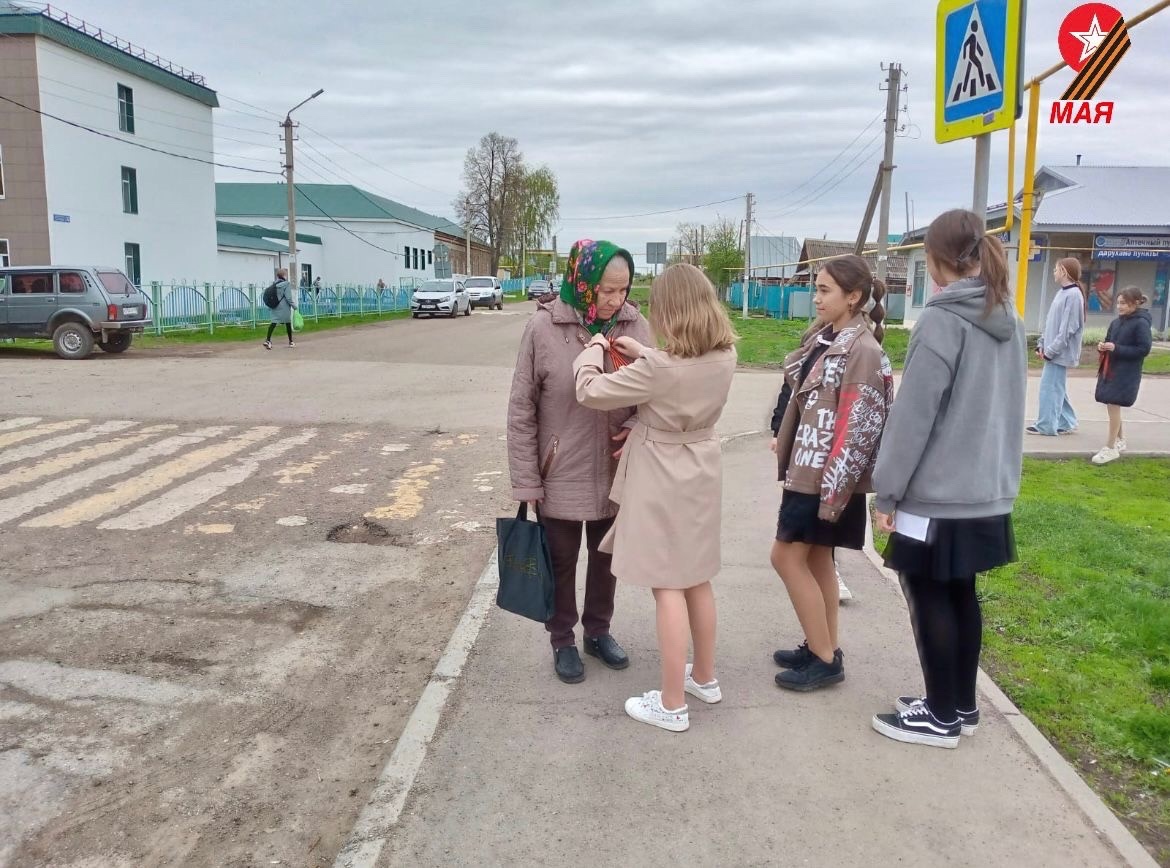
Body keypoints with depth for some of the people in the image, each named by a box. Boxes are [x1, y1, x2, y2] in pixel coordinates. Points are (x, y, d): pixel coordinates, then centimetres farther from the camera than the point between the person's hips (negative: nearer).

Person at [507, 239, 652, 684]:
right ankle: (563, 640, 37)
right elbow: (521, 411, -10)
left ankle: (598, 630, 43)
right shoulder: (543, 327, -16)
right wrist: (526, 481, -9)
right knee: (561, 561, 15)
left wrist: (637, 428, -14)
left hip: (615, 472, 3)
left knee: (607, 555, 20)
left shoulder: (636, 325, -8)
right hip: (561, 475, -3)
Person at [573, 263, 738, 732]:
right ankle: (703, 677, 36)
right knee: (696, 579, 20)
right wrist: (641, 354, 7)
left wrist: (594, 350, 0)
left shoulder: (660, 369, -26)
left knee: (667, 587, 1)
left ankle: (672, 704, 11)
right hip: (701, 471, 7)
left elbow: (590, 392, -17)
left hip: (662, 478, -7)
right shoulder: (724, 357, -6)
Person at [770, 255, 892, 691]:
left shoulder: (863, 351, -18)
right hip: (807, 468, 9)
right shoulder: (823, 338, 10)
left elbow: (858, 425, -21)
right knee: (816, 558, 14)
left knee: (787, 557, -5)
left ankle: (825, 659, 7)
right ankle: (823, 649, 25)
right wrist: (784, 439, 17)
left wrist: (832, 484, -22)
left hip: (828, 476, -9)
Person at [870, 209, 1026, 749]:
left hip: (936, 495, -8)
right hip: (987, 492, 8)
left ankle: (941, 718, 17)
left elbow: (912, 417, -18)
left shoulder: (941, 322, -17)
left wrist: (887, 491, -10)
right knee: (961, 595, 17)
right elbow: (1010, 407, 15)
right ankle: (962, 706, 29)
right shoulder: (1010, 321, 8)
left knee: (930, 601, 5)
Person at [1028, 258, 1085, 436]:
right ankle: (1067, 423, 21)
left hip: (1060, 352, -9)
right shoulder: (1062, 293, 13)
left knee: (1050, 387, -5)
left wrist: (1051, 350, -18)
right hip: (1054, 351, 9)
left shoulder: (1073, 295, -15)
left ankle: (1046, 425, 1)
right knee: (1057, 387, 13)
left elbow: (1068, 328, -19)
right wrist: (1042, 344, 9)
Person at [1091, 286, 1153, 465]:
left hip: (1126, 373, -7)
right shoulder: (1116, 322, 10)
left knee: (1114, 405, -8)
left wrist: (1116, 348, -21)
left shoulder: (1141, 323, -12)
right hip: (1109, 369, 8)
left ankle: (1111, 448, 0)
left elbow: (1144, 349, -16)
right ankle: (1120, 440, 31)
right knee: (1112, 406, 14)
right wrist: (1103, 347, -2)